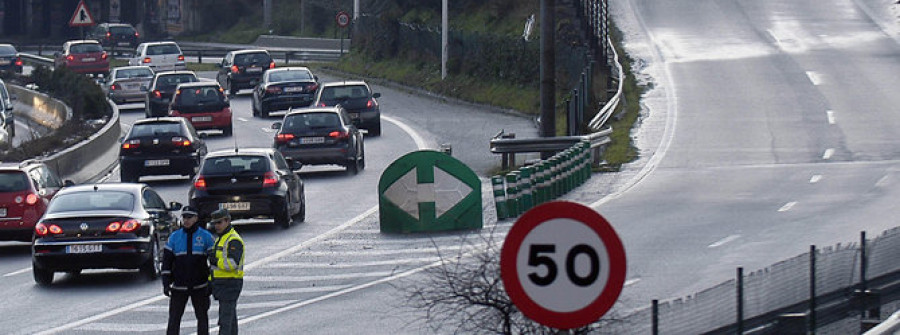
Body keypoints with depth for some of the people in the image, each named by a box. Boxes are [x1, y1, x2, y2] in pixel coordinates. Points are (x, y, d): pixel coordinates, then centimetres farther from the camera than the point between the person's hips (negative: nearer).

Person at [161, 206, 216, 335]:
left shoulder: (206, 236, -1)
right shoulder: (174, 237, 4)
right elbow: (166, 261, 4)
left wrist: (211, 283, -7)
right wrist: (166, 283, -4)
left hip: (200, 286, -1)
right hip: (179, 286, 1)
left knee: (202, 317, 6)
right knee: (174, 318, -2)